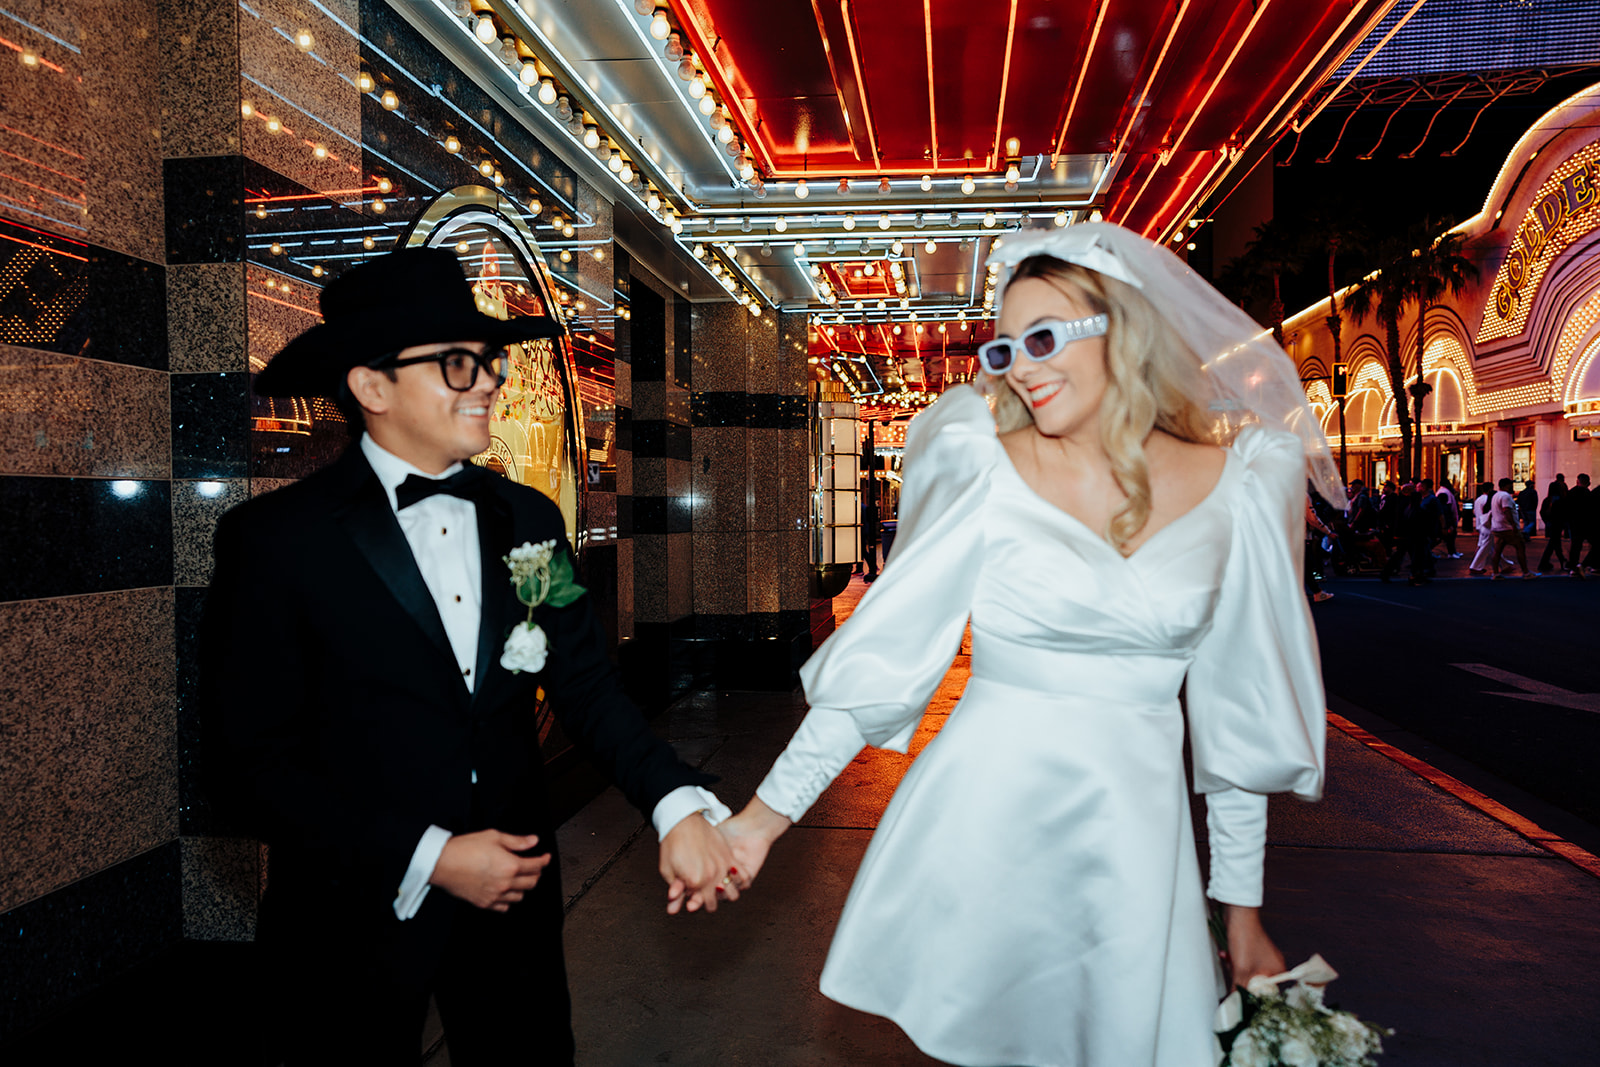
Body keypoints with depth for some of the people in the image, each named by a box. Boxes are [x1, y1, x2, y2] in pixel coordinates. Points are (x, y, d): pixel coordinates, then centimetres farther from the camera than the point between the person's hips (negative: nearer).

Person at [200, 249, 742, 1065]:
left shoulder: (529, 519, 1)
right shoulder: (277, 539, -12)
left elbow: (585, 686, -2)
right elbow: (251, 761, -12)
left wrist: (678, 805, -17)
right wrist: (428, 859, -16)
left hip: (514, 895, 4)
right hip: (361, 920, -4)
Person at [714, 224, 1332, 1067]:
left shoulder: (1237, 487, -2)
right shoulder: (989, 475, -7)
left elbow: (1239, 715, 4)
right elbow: (878, 653, -6)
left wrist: (1243, 906, 10)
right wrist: (767, 814, -8)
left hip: (1136, 831, 2)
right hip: (981, 823, -1)